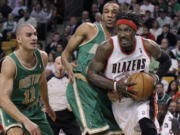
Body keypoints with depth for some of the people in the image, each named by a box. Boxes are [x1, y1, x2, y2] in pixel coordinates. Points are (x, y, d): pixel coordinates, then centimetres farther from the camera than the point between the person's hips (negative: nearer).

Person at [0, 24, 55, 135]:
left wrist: (47, 106, 27)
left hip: (35, 109, 6)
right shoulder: (10, 63, -29)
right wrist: (26, 122, -48)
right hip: (12, 109, -6)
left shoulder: (42, 57, -9)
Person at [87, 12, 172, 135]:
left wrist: (156, 77, -11)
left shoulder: (148, 46, -12)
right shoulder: (107, 47, -18)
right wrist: (115, 86, -29)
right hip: (119, 101, 1)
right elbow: (91, 74, -16)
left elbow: (166, 61, 9)